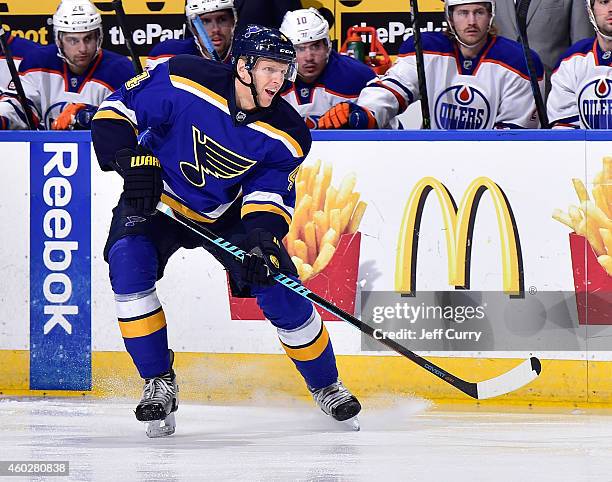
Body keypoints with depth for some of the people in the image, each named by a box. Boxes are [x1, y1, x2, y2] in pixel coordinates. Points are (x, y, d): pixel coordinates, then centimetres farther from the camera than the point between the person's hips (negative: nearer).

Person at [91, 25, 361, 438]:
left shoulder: (286, 136, -17)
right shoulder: (183, 82, -26)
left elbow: (270, 197, -15)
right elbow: (117, 110, -18)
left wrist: (263, 237, -35)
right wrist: (132, 161, -32)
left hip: (230, 211, 2)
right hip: (157, 196, -2)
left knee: (281, 291, -8)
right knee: (127, 262, -29)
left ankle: (327, 386, 19)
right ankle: (159, 382, -14)